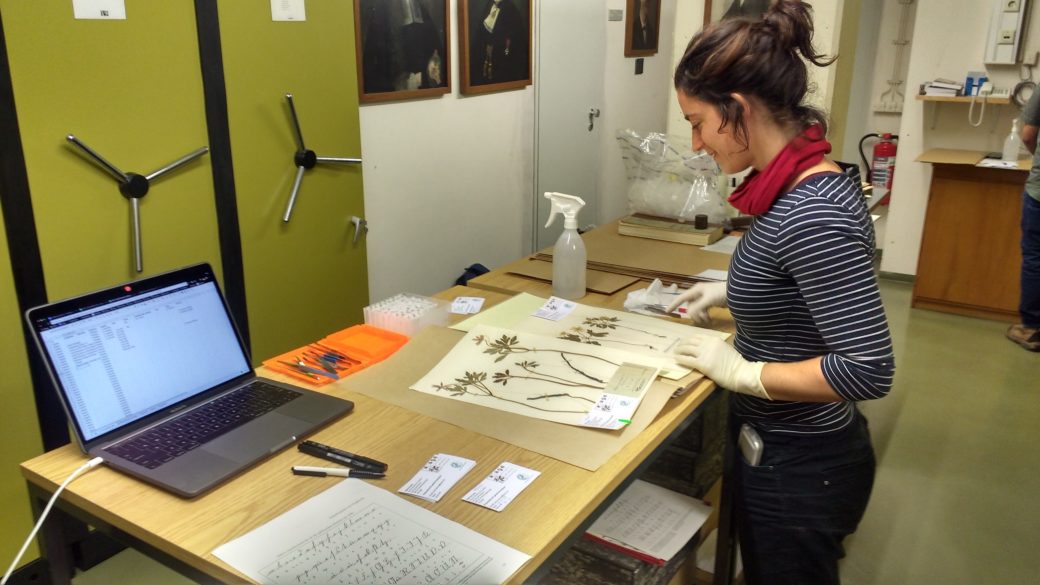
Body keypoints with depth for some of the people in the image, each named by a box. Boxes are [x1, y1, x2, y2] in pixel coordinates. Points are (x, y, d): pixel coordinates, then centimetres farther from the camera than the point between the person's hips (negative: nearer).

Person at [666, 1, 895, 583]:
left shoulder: (813, 211, -30)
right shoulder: (804, 183, -1)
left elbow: (869, 369, -30)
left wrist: (741, 371, -22)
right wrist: (732, 291, 10)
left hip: (800, 465, -9)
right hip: (784, 447, 9)